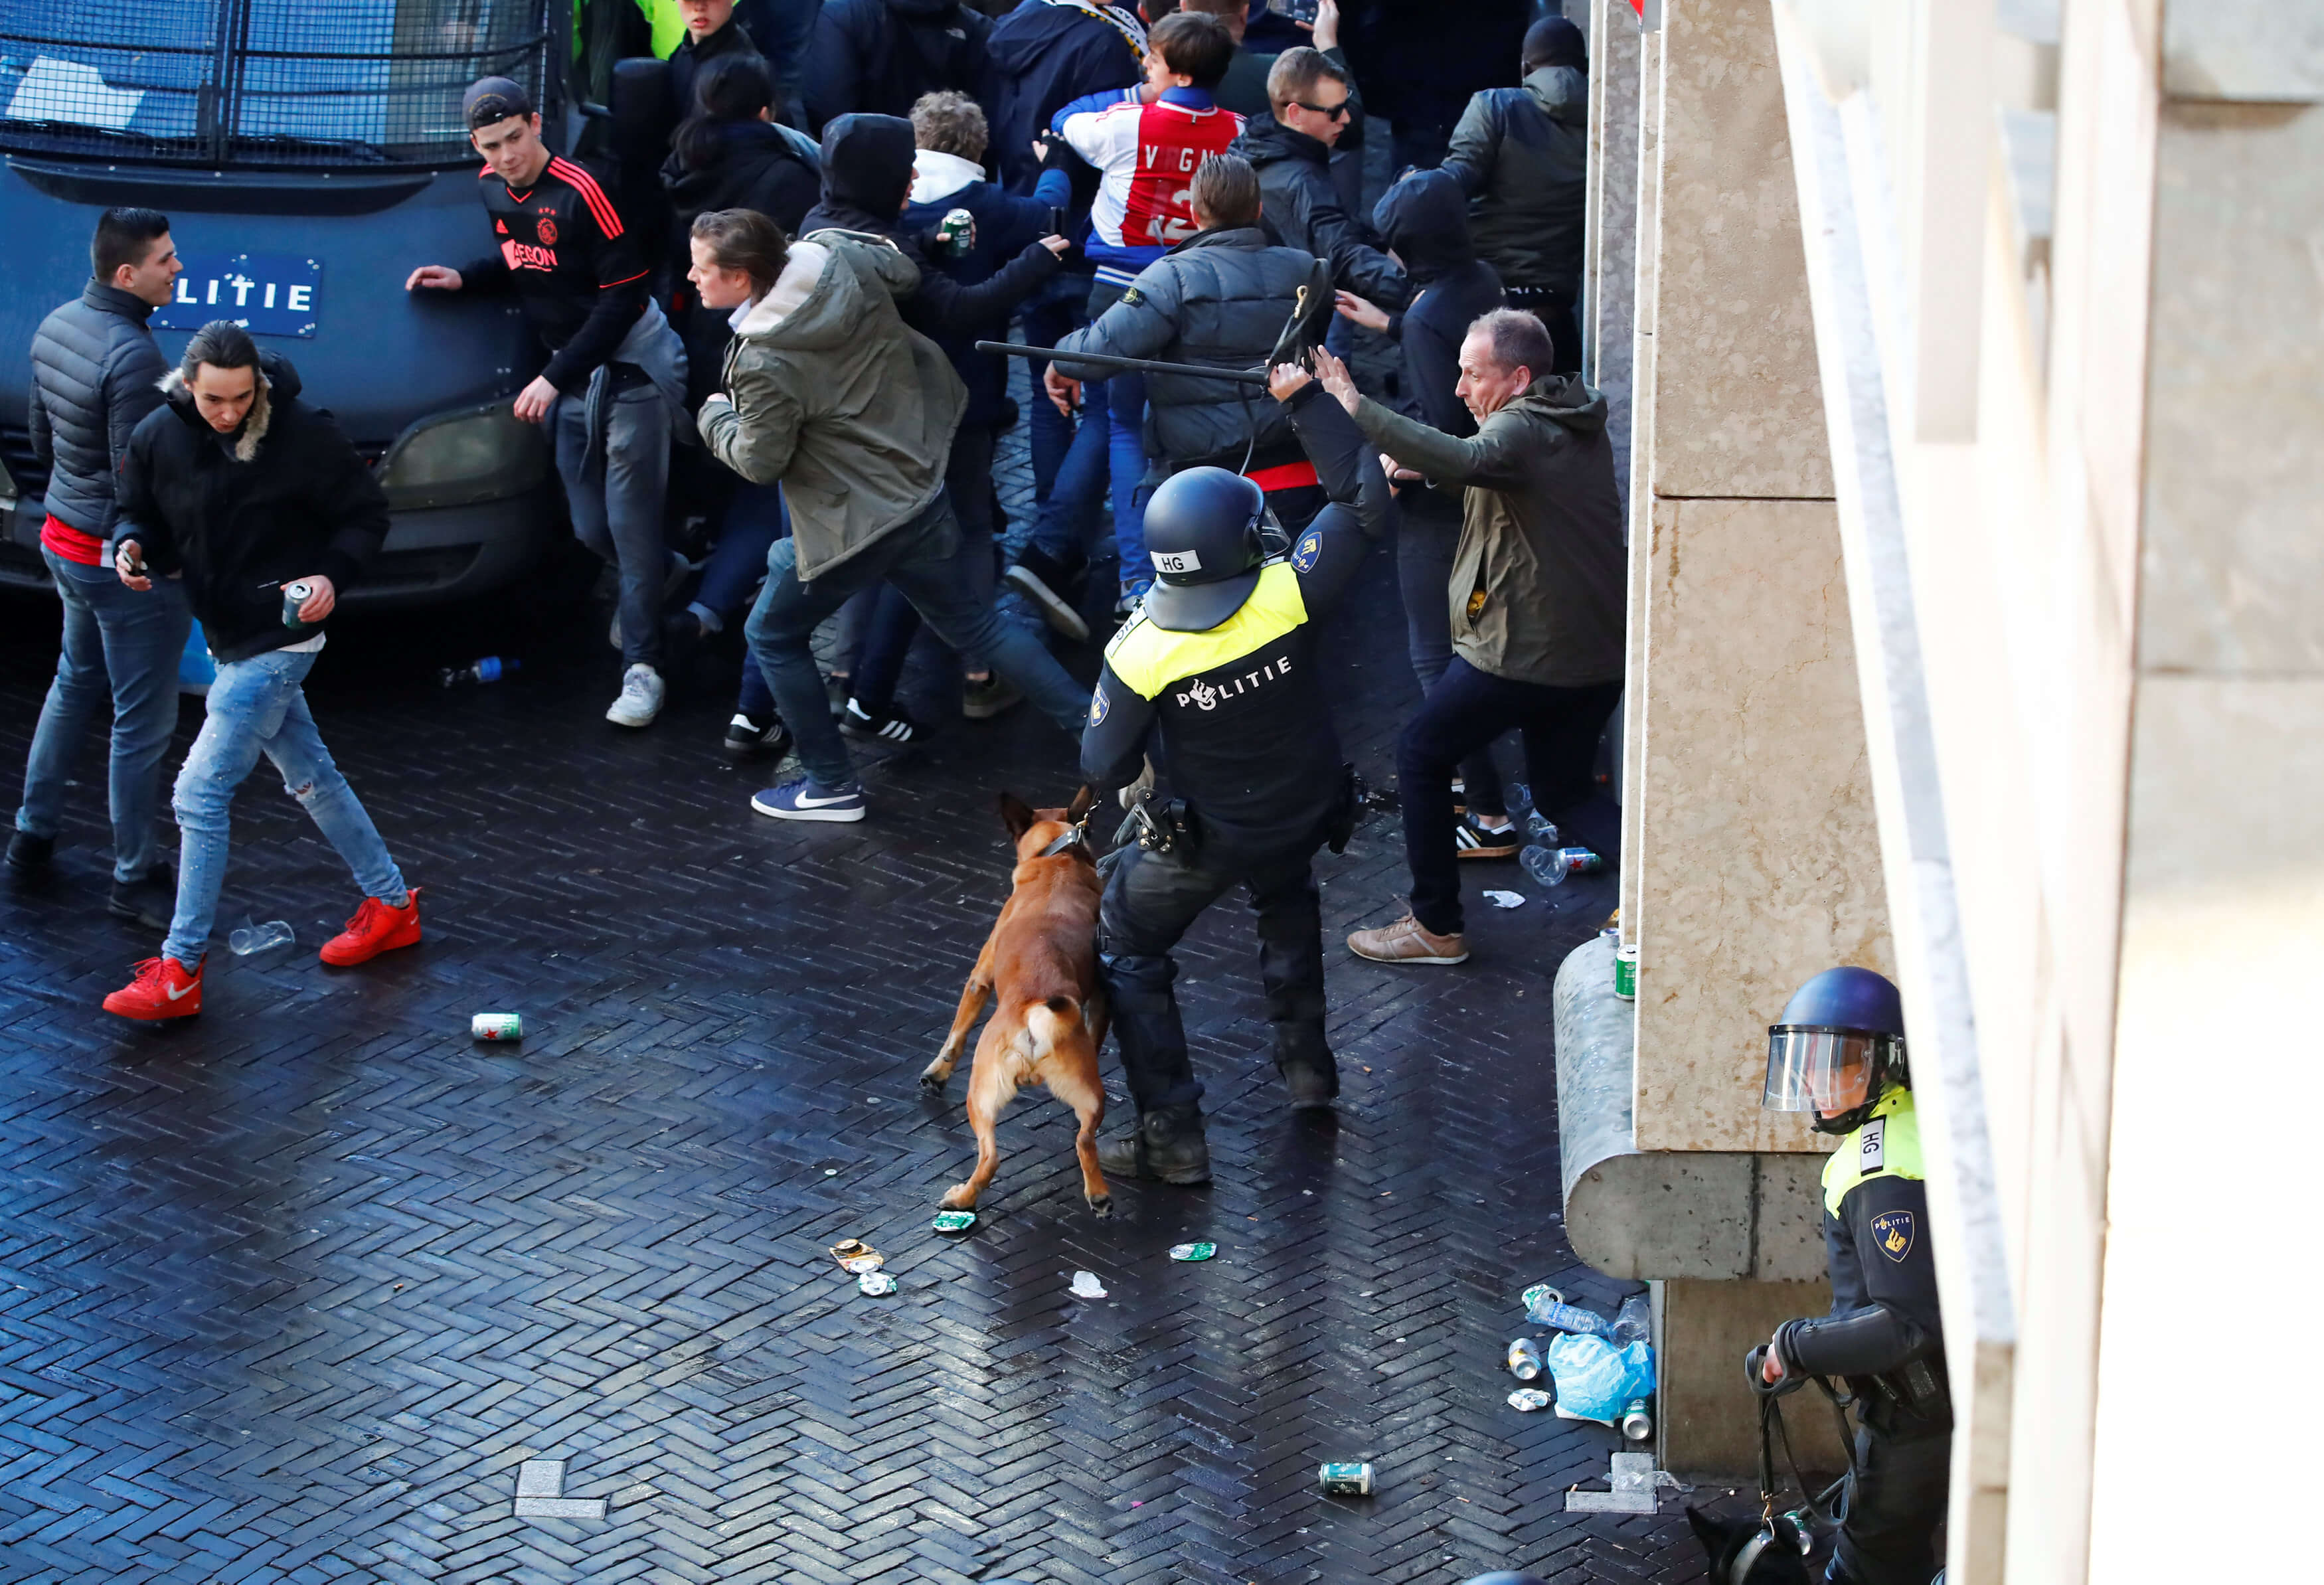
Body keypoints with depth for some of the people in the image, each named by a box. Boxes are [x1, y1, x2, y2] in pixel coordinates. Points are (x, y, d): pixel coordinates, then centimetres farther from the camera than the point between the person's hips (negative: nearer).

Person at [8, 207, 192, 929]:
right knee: (142, 721, 4)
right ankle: (136, 879, 14)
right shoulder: (132, 357, -28)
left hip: (65, 539, 9)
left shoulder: (56, 327, 1)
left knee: (75, 684, 27)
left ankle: (32, 835, 36)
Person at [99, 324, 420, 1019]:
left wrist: (332, 574, -21)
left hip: (280, 641, -7)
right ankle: (390, 903, 38)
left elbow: (366, 513, -6)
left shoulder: (303, 434, -17)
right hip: (225, 638, 7)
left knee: (201, 793, -11)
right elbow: (140, 513, 11)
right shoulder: (158, 438, -5)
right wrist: (132, 545, -12)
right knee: (310, 777, 20)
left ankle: (180, 971, -5)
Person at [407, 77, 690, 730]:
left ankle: (642, 667, -1)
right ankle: (667, 575, 39)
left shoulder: (580, 193, -22)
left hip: (631, 367, -7)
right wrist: (463, 279, 0)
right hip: (570, 375, 7)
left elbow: (625, 295, -20)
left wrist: (555, 378, -19)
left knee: (630, 523, -7)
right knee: (590, 527, 9)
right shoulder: (494, 189, 3)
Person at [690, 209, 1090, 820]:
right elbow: (904, 272, 13)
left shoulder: (765, 363, -27)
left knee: (773, 635, 15)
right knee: (971, 623, 23)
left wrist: (715, 416, 4)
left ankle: (832, 786, 21)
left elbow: (760, 461, -14)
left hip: (851, 522, -7)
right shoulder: (843, 263, -9)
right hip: (922, 492, 7)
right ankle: (1088, 722, 26)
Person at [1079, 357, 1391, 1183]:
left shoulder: (1140, 655, -27)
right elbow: (1368, 503, -18)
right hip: (1307, 815, 3)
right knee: (1286, 898, 37)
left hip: (1207, 839, -3)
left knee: (1128, 946, 17)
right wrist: (1307, 400, -14)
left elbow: (1105, 768, -16)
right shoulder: (1288, 597, -27)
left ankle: (1172, 1136, 11)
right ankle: (1306, 1061, 45)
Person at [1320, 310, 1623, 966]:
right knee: (1564, 792, 20)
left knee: (1421, 754, 9)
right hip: (1597, 654, 9)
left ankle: (1436, 926, 11)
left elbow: (1464, 460, -39)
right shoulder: (1578, 425, 13)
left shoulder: (1521, 431, -17)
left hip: (1522, 653, -9)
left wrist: (1357, 407, -40)